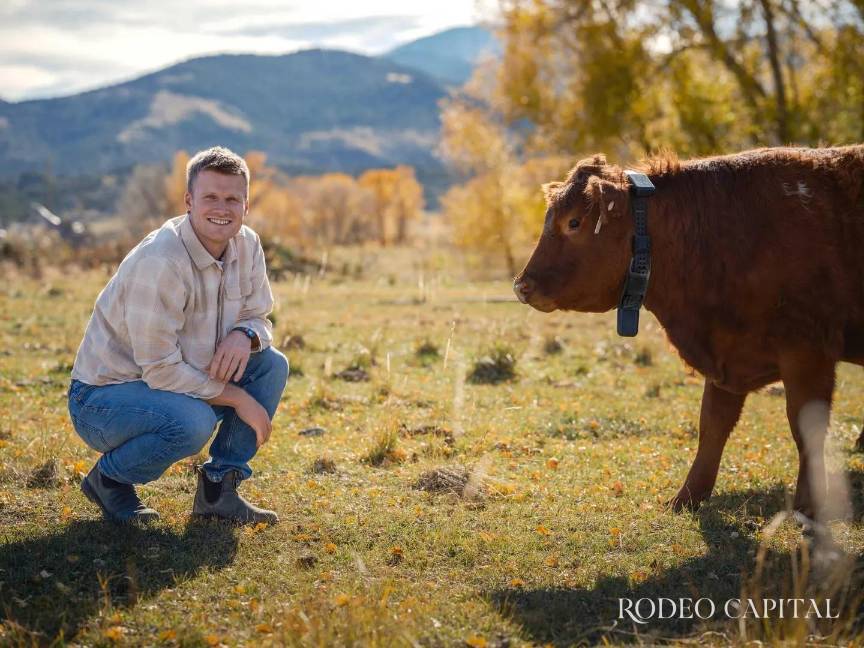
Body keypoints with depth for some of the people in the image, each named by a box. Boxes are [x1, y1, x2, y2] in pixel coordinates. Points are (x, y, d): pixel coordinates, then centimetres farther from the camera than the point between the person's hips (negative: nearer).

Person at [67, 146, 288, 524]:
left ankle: (218, 490, 1)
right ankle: (109, 478, -4)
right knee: (192, 421, -36)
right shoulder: (159, 262, -28)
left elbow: (258, 318, 7)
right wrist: (238, 398, -20)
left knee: (272, 365, -7)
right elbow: (161, 370, -26)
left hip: (178, 383, 8)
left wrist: (245, 335, -19)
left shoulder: (247, 245, -3)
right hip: (102, 399, -8)